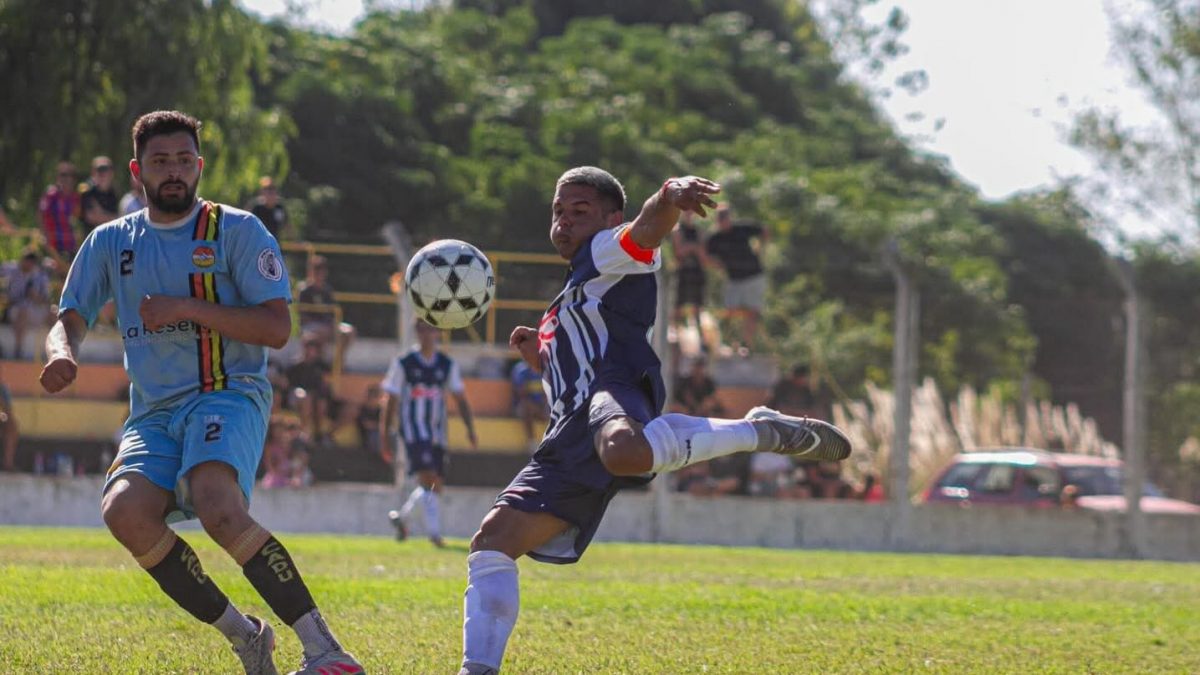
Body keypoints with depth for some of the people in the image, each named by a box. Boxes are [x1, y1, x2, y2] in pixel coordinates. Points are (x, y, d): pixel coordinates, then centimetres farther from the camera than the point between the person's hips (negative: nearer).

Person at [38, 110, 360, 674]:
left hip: (228, 395, -4)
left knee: (218, 506, -34)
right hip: (154, 413, 5)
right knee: (125, 510, -26)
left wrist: (186, 308, -14)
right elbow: (69, 320, 13)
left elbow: (276, 328, -5)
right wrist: (61, 351, -13)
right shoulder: (111, 243, 15)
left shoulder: (235, 230, 2)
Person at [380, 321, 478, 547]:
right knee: (428, 479, -20)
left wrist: (470, 429, -3)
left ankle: (400, 516, 28)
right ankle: (434, 531, -20)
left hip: (437, 432, 5)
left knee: (435, 486, 6)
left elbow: (460, 399, 10)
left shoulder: (448, 365, 8)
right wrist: (384, 436, -1)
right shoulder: (403, 363, -1)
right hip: (413, 429, -5)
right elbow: (390, 401, 2)